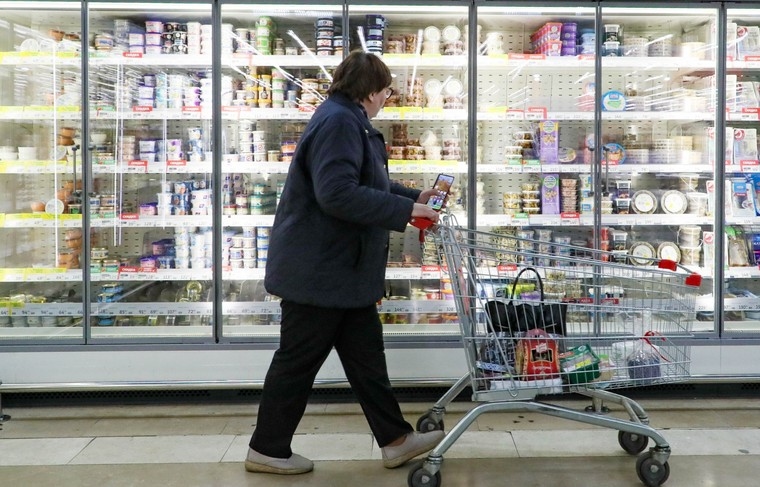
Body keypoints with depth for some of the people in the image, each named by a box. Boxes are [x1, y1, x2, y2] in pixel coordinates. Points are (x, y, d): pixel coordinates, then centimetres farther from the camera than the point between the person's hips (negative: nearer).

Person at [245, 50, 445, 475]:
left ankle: (395, 439, 23)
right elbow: (338, 194, -30)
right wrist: (405, 211, -24)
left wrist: (414, 197, 15)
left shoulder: (349, 122, 16)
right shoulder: (338, 123, -19)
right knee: (298, 361, 2)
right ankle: (267, 449, 17)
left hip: (343, 271, 11)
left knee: (366, 356, 14)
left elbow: (367, 184, 25)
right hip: (319, 271, -11)